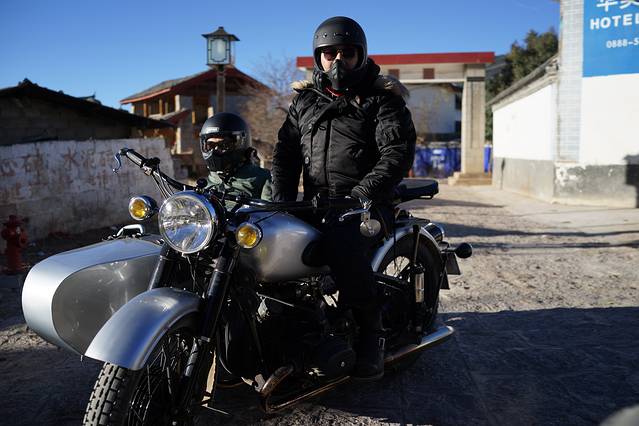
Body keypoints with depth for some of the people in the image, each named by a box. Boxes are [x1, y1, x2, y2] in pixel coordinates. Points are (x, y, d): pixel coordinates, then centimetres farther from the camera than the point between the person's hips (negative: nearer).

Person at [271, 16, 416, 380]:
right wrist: (283, 202, -4)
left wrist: (358, 197, -22)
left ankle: (371, 331, -14)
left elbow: (398, 154, -9)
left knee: (342, 243, -35)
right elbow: (286, 154, 13)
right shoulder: (305, 101, 19)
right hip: (316, 205, 6)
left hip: (366, 205, -5)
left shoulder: (381, 100, 4)